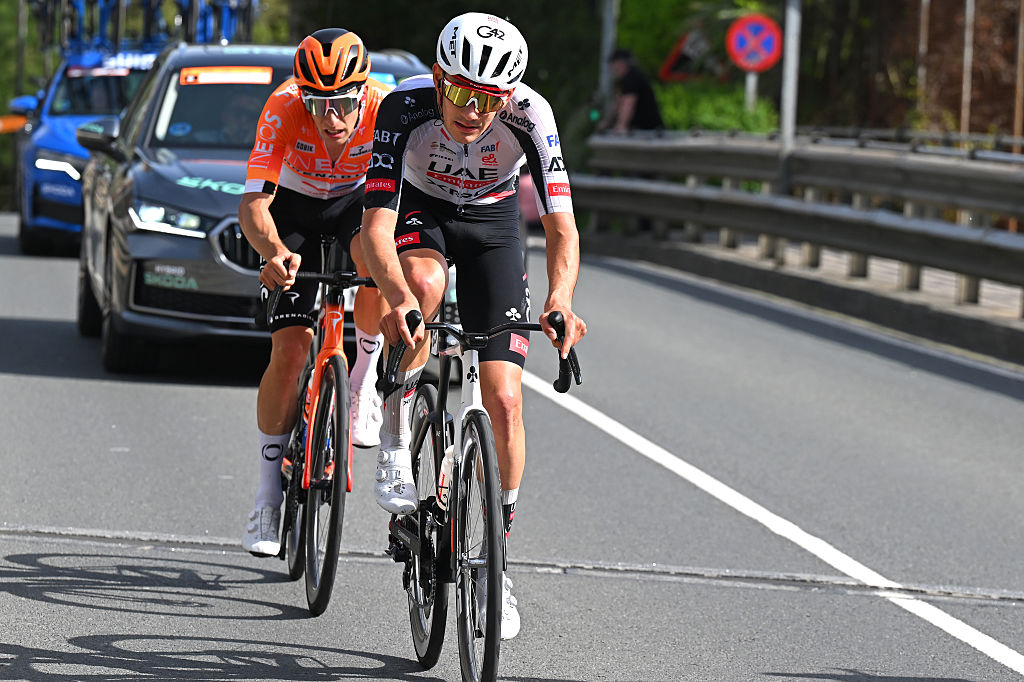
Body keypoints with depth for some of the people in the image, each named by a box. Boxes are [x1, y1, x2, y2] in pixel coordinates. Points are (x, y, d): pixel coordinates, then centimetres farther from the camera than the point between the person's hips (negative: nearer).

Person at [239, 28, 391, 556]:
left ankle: (365, 387, -15)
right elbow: (253, 204, -35)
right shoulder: (283, 110, -33)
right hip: (297, 204, 0)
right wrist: (276, 252, -56)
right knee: (291, 346, -12)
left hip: (362, 199, 0)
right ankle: (269, 494, 0)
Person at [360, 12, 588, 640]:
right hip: (419, 212, -1)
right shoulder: (406, 106, -33)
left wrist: (560, 302, -52)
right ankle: (395, 443, -20)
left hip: (493, 222, 1)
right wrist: (399, 300, -56)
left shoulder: (529, 115, -31)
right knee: (424, 285, -39)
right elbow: (377, 224, -38)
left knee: (504, 401, -9)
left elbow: (562, 225, -33)